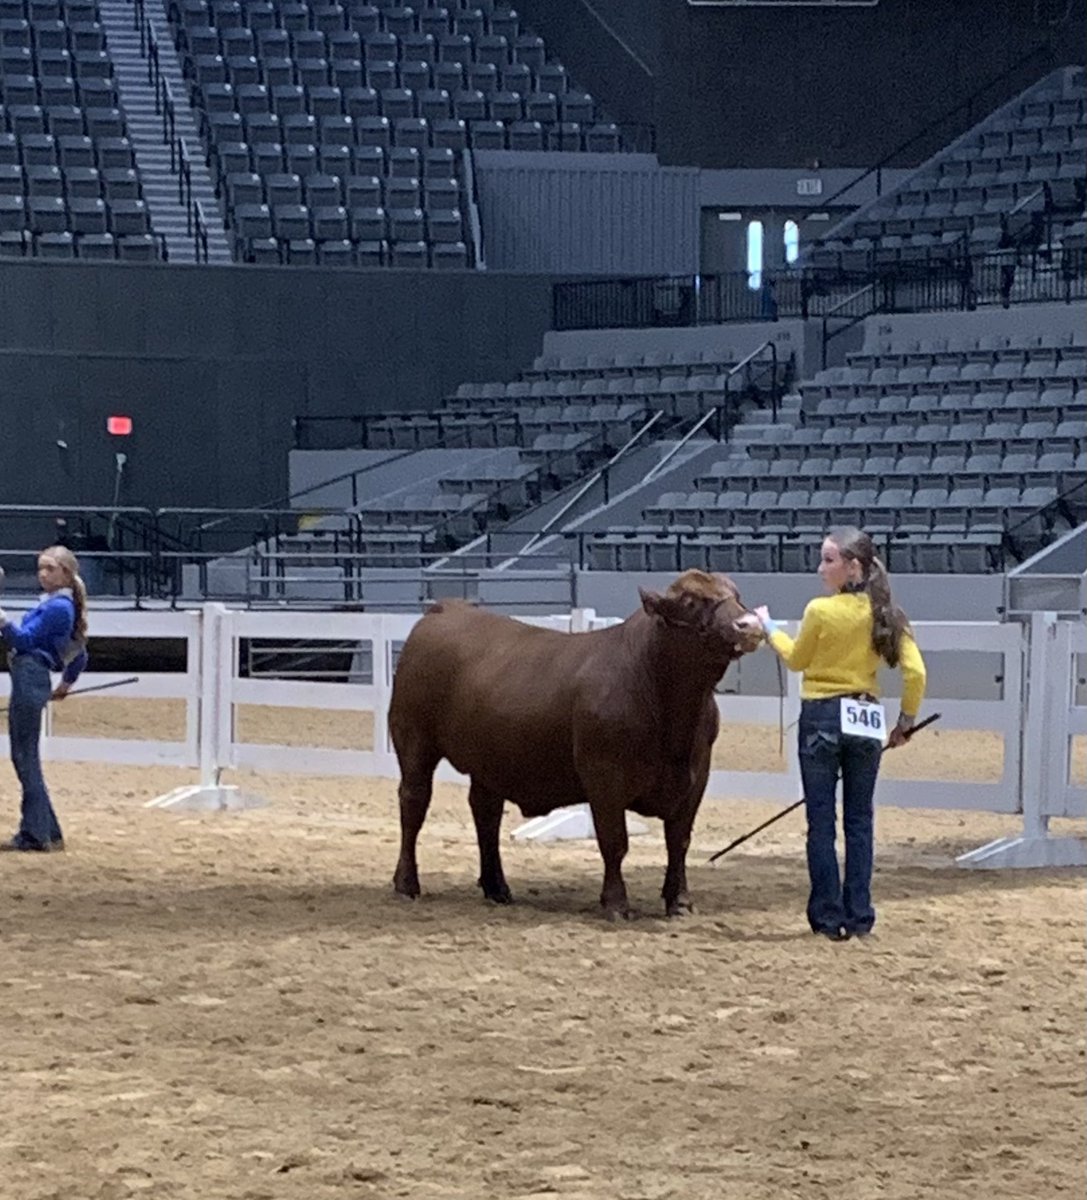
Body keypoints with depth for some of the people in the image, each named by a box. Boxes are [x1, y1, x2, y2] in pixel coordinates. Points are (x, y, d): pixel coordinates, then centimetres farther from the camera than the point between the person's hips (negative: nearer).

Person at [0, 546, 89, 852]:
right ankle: (45, 832, 15)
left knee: (25, 758, -8)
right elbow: (79, 655, 29)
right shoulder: (55, 605, 20)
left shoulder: (58, 608, -10)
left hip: (30, 678, -10)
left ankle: (36, 834, -7)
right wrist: (67, 683, 42)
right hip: (28, 680, 10)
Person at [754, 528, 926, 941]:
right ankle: (859, 917, 10)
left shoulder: (820, 611, -12)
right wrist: (906, 720, 7)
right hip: (866, 722, 4)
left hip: (820, 718, -4)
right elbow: (915, 672, -5)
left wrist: (770, 628, 21)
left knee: (821, 821, 4)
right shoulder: (885, 615, -2)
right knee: (859, 821, 11)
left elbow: (797, 660, 4)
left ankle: (828, 917, 4)